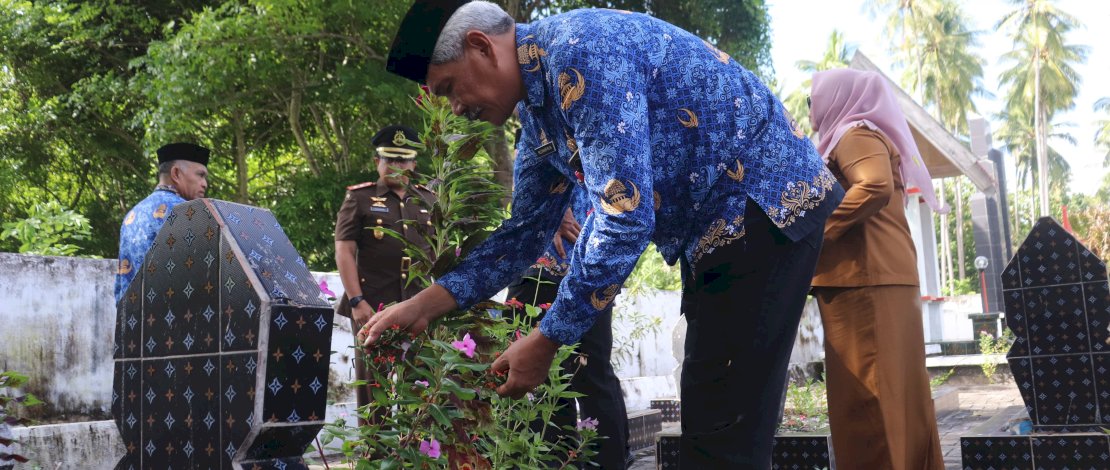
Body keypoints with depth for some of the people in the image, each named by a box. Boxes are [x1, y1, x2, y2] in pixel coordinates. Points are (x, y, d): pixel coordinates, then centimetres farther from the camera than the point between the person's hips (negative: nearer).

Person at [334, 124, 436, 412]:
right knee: (372, 380, 3)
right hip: (372, 307, -3)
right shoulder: (359, 198, 3)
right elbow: (344, 251, -3)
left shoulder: (429, 201, 13)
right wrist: (356, 301, -12)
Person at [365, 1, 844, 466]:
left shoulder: (581, 50, -23)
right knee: (709, 416, 16)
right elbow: (526, 229, 15)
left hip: (766, 205, -10)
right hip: (716, 228, 10)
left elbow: (625, 217, -28)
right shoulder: (538, 113, 8)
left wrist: (547, 339, -20)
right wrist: (428, 302, 5)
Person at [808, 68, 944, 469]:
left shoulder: (855, 134, -4)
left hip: (865, 282, -10)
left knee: (866, 399, -10)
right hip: (880, 279, 10)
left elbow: (875, 188, -22)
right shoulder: (861, 136, 26)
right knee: (894, 395, 9)